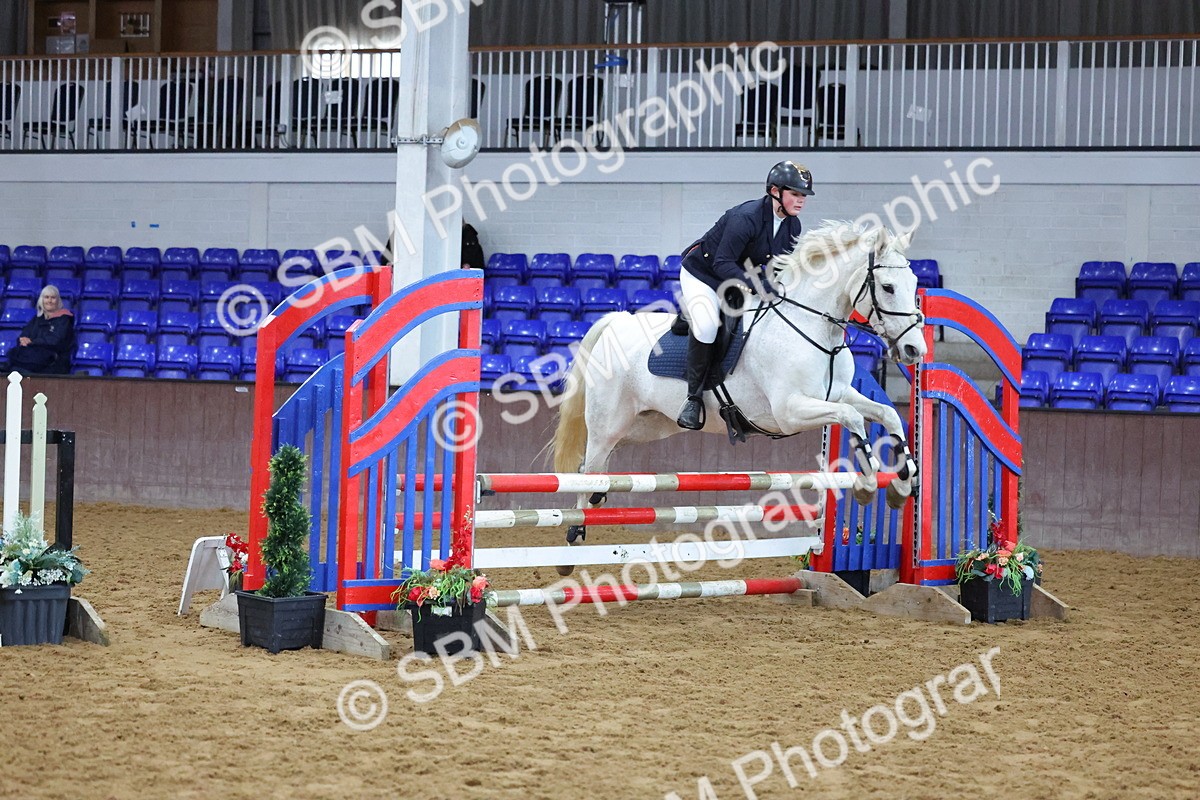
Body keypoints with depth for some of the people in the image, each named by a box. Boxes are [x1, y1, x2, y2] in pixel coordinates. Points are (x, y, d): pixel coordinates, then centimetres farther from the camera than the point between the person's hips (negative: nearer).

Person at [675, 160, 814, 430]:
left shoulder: (792, 226, -5)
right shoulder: (746, 217, -30)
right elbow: (723, 264, -31)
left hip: (739, 278, 8)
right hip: (701, 274, -8)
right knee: (706, 325, -34)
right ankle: (694, 398, -22)